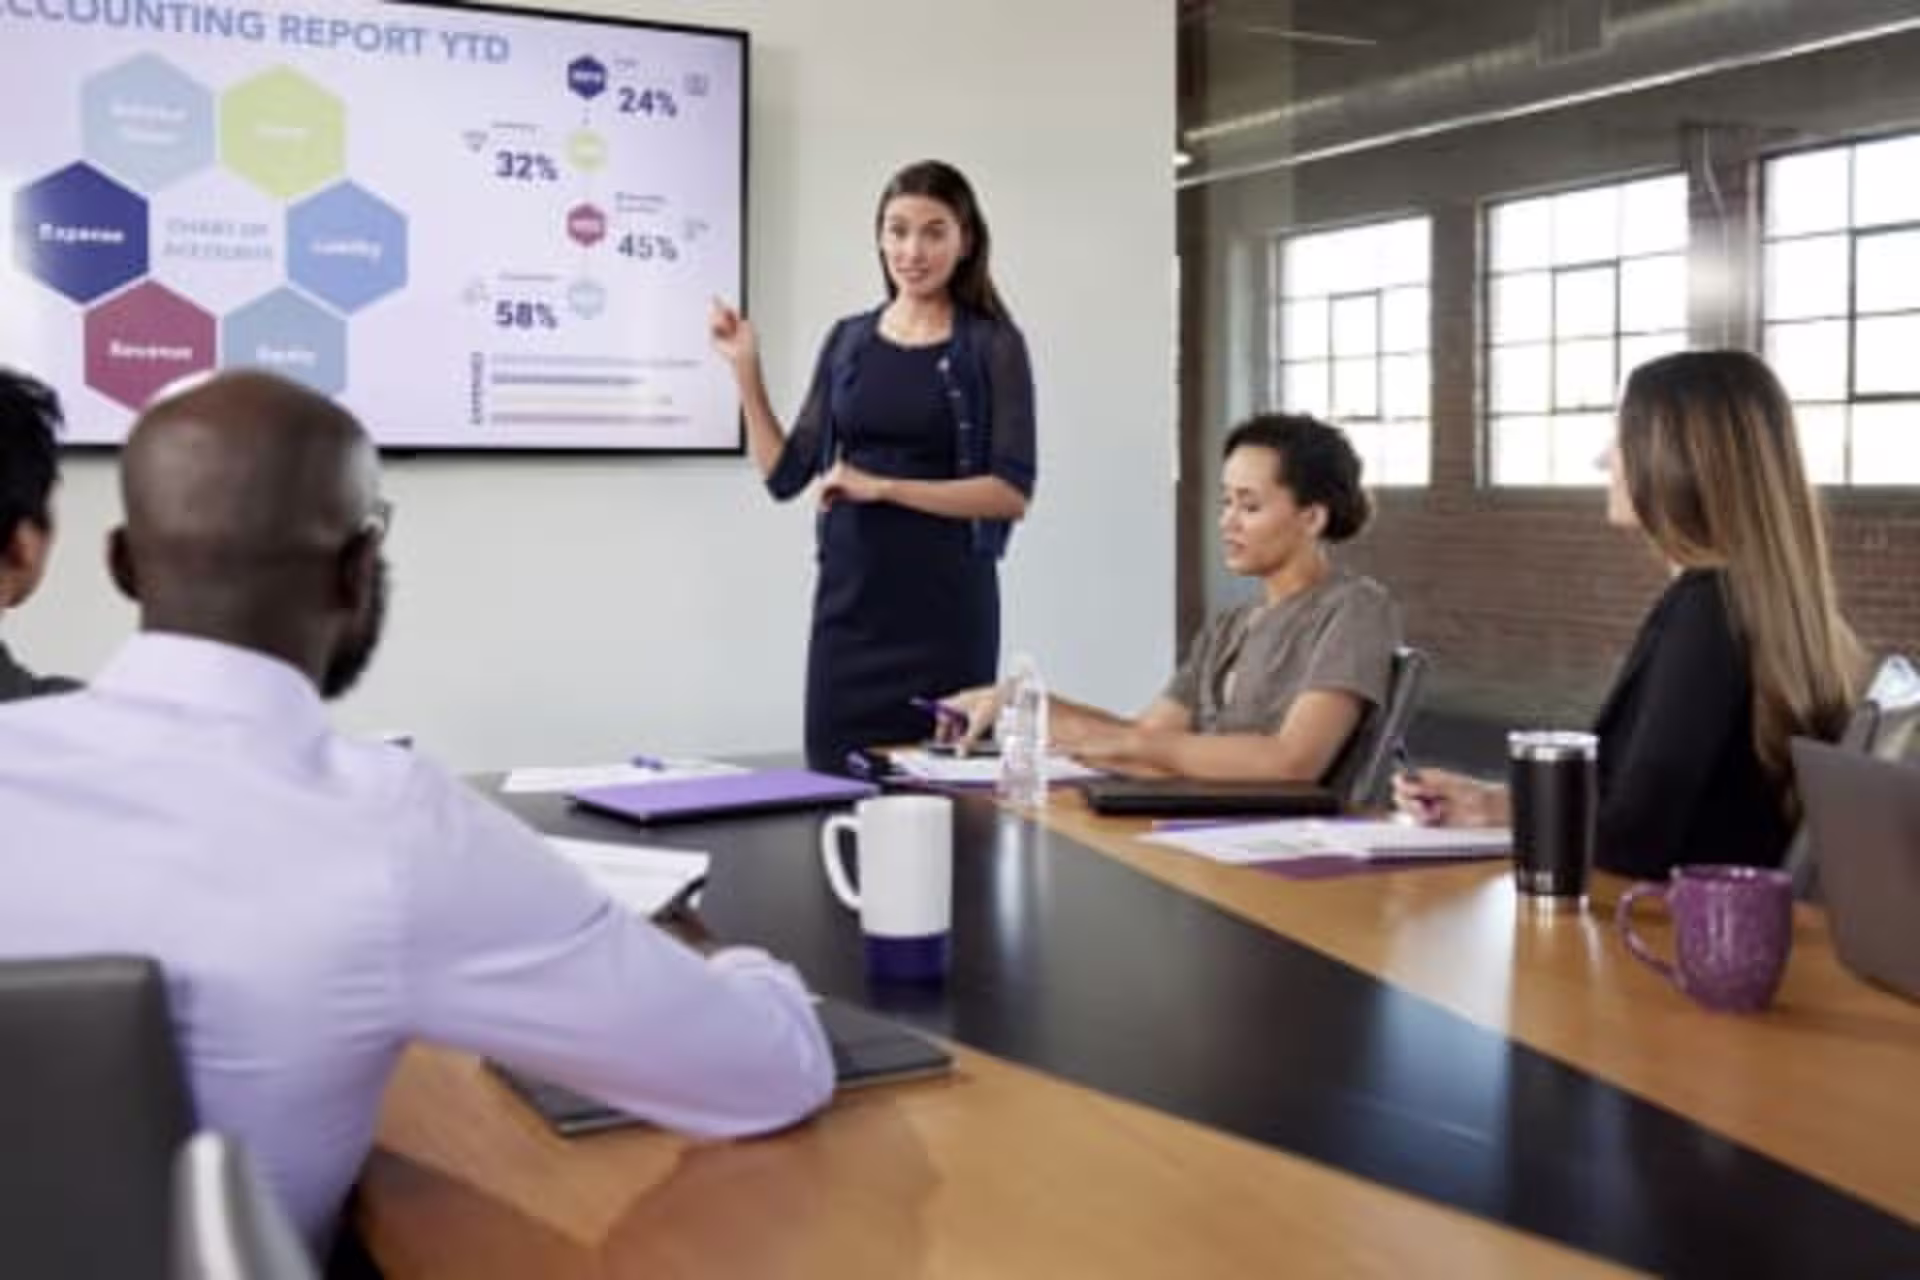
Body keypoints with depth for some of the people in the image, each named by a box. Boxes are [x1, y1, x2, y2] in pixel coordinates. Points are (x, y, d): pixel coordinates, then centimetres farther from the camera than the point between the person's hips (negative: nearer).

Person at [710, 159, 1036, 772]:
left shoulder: (992, 347, -2)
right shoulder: (848, 341, 10)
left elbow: (1012, 492, -11)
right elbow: (786, 475, 10)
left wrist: (883, 486, -16)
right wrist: (746, 371, 2)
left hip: (946, 602, -3)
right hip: (847, 597, 4)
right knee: (836, 775, 4)